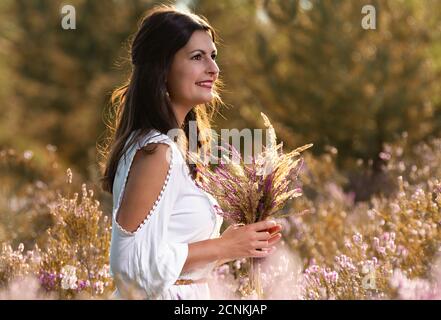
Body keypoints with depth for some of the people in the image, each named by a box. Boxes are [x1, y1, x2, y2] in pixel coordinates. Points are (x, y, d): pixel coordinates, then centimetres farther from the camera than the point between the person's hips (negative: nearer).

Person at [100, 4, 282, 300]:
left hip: (185, 296, 9)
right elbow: (133, 261, -25)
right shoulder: (157, 151, -19)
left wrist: (235, 244, 3)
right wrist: (223, 246, -17)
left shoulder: (171, 144, 8)